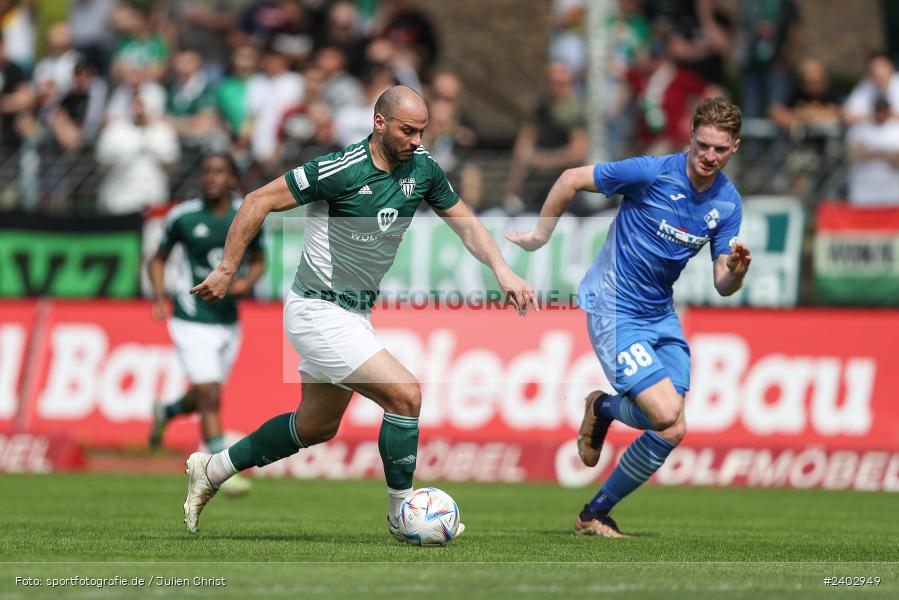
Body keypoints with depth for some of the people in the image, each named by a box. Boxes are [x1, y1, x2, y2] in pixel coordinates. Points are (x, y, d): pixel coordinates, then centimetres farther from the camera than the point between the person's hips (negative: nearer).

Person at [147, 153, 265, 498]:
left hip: (228, 322, 4)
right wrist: (159, 295, -10)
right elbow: (159, 259, 6)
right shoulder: (182, 217, -8)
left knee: (204, 399, 17)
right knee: (210, 398, -15)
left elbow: (258, 260, 14)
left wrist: (248, 282, -8)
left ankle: (165, 412, 50)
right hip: (193, 323, -4)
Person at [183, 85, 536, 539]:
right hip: (318, 313, -9)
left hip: (355, 313, 9)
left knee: (317, 426, 21)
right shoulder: (341, 170, -23)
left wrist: (502, 270, -9)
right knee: (406, 394, -17)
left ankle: (212, 470, 36)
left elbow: (466, 225, 8)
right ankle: (402, 516, -2)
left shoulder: (422, 169, -2)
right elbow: (258, 202, -16)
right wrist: (226, 270, -13)